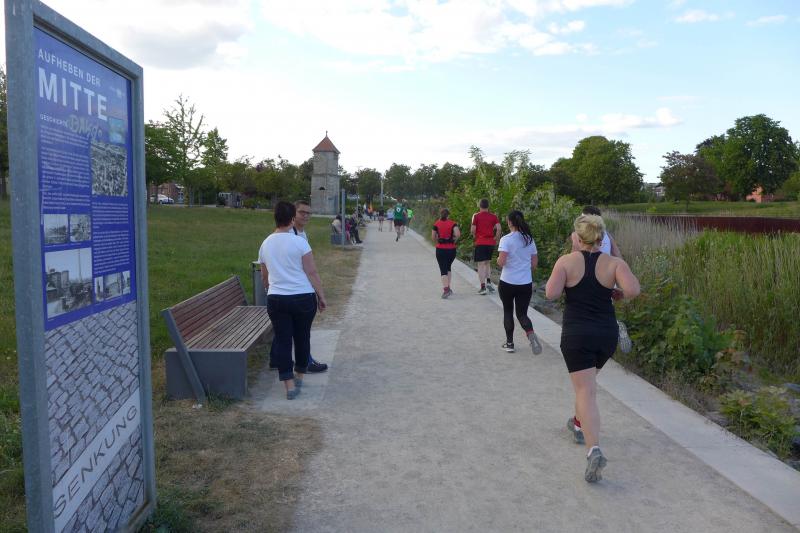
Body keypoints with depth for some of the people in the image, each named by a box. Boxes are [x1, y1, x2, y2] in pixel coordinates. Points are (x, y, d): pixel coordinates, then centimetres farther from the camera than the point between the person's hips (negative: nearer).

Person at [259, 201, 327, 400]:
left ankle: (289, 385, 4)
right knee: (302, 337, 15)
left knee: (282, 340, 6)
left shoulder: (265, 244, 6)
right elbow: (312, 273, -10)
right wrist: (321, 296, -1)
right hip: (303, 298, -2)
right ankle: (299, 375, 30)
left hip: (276, 299, 3)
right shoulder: (299, 242, -9)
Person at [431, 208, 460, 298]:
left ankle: (445, 289, -16)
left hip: (440, 249, -1)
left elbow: (433, 238, -1)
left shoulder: (436, 224, 1)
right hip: (451, 249, 1)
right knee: (448, 267, 22)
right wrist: (453, 240, 3)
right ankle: (448, 288, 22)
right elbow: (458, 234, -15)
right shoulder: (453, 223, 0)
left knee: (443, 270, -1)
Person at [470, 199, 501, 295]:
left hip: (480, 243, -3)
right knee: (487, 262, 22)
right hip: (491, 243, 4)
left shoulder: (476, 216, -4)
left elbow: (472, 230, -9)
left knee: (481, 264, 0)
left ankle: (483, 287, -4)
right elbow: (499, 228, -6)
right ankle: (488, 282, 11)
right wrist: (496, 238, 7)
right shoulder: (493, 216, 5)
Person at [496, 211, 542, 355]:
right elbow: (535, 263, 10)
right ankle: (531, 334, -19)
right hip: (526, 283, 4)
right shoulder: (530, 239, 4)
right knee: (522, 313, 9)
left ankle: (509, 343, 21)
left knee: (508, 312, 15)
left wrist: (498, 260, 2)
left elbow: (501, 262, -20)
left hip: (507, 282, -3)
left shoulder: (506, 239, -12)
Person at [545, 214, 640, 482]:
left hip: (577, 334, -4)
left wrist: (559, 281, 4)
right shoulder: (614, 263, -2)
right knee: (588, 381, 28)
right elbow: (633, 290, -17)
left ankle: (594, 450, -23)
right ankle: (578, 423, 46)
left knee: (586, 392, -7)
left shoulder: (566, 261, -7)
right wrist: (618, 293, 4)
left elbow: (551, 293, -17)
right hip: (607, 334, 4)